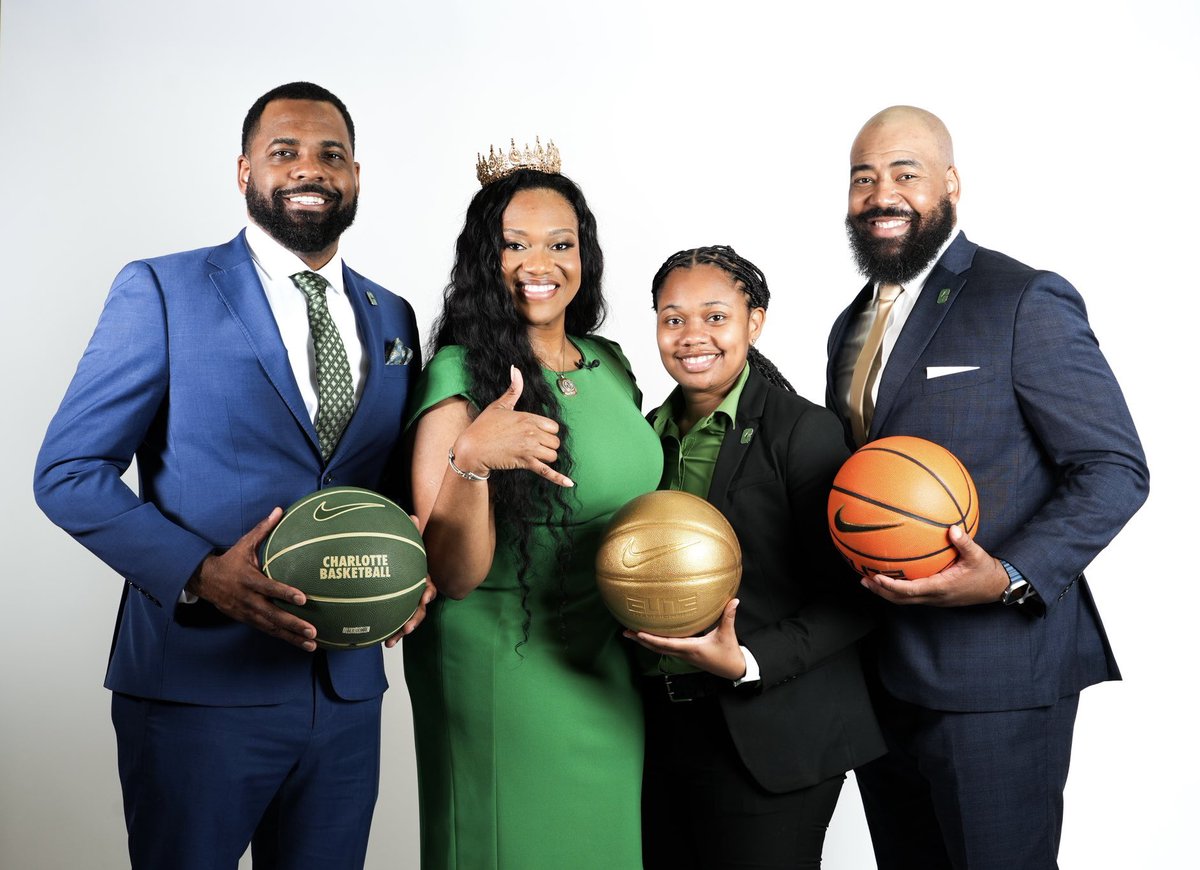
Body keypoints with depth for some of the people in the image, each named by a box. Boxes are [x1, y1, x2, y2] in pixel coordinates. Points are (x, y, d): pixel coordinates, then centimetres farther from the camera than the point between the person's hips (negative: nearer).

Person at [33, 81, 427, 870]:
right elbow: (68, 472, -6)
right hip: (197, 686, -4)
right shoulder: (162, 292, -3)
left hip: (347, 691, 4)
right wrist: (198, 574, -19)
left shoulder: (393, 320, 11)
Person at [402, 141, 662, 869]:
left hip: (607, 670, 6)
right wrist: (469, 458, -34)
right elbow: (455, 575, -19)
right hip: (502, 670, -6)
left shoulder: (609, 363, 4)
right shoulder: (461, 377, -14)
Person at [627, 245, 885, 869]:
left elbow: (849, 601, -12)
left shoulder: (803, 431, -10)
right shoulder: (650, 433, 8)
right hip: (664, 729, 6)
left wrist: (747, 662, -22)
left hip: (770, 741, -5)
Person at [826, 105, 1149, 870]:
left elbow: (1114, 470, -11)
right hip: (878, 671, 7)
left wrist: (1012, 577, -25)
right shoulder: (853, 326, 15)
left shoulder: (1027, 302, -8)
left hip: (993, 679, -7)